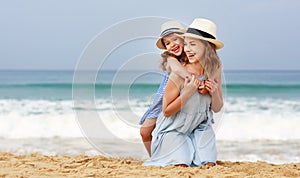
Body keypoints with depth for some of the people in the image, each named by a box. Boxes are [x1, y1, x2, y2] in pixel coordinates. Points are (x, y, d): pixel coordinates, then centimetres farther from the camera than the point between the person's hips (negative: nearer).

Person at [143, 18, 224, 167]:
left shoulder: (214, 71, -10)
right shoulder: (179, 74, -25)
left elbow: (217, 109, 1)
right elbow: (167, 111, -18)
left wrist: (214, 92, -21)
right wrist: (187, 93, -30)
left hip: (200, 126, 4)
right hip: (174, 129, -4)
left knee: (208, 165, -11)